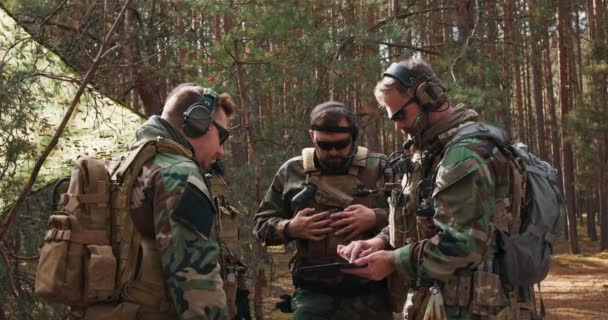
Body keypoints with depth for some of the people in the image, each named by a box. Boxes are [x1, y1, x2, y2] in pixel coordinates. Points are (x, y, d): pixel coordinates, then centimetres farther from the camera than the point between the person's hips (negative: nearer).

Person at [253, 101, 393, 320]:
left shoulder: (379, 168, 4)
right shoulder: (292, 171, 8)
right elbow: (261, 224, 13)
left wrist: (376, 219, -16)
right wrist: (290, 228, -7)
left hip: (370, 296, 0)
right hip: (313, 296, 0)